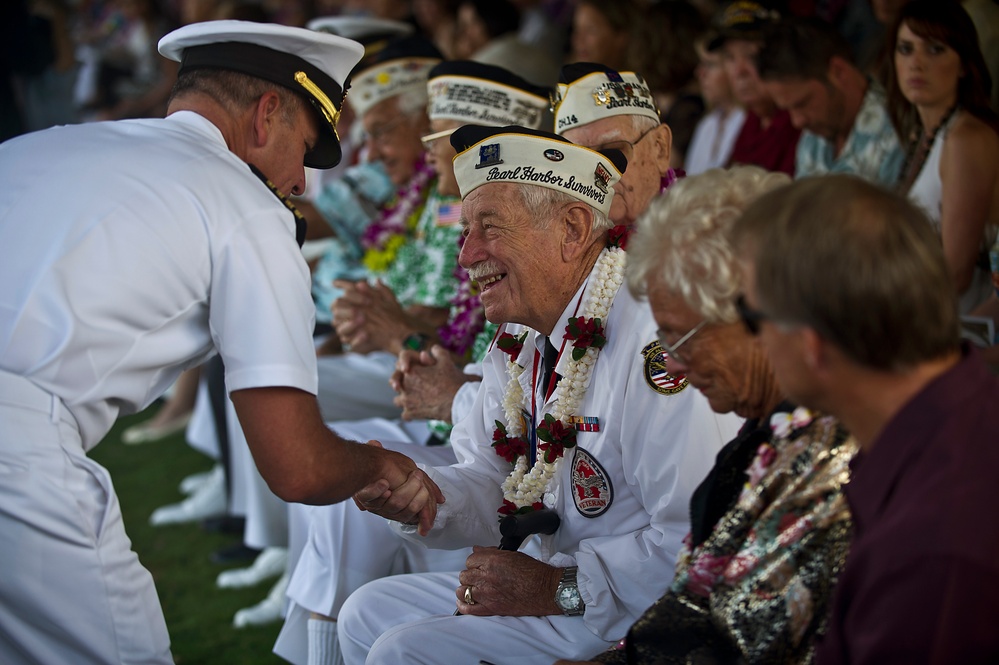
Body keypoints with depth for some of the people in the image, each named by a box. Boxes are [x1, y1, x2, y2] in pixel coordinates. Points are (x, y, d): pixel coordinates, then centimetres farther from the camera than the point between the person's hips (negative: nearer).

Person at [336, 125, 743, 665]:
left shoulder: (657, 337, -26)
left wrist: (560, 589, -23)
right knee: (368, 616, 14)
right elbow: (492, 487, 13)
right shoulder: (521, 336, 8)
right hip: (561, 591, 9)